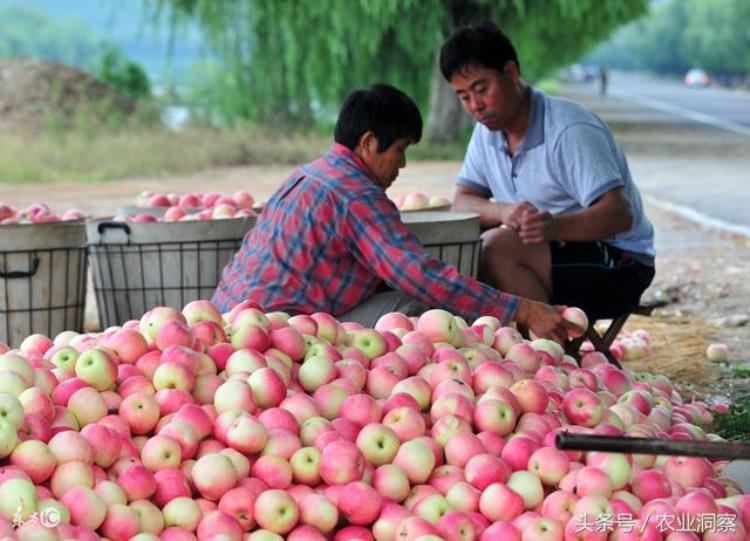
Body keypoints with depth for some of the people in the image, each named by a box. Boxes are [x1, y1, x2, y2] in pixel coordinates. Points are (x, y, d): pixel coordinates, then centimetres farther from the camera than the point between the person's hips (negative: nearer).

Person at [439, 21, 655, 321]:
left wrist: (557, 226, -47)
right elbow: (462, 201, 4)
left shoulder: (570, 130, -19)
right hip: (559, 252, 8)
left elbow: (620, 214, -27)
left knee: (495, 248, -29)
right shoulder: (487, 130, 6)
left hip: (618, 265, -7)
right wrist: (504, 211, -20)